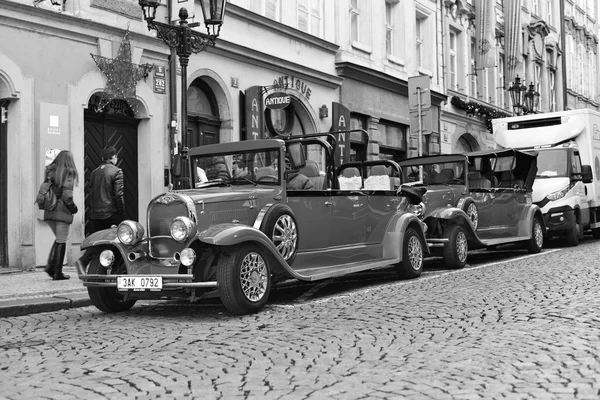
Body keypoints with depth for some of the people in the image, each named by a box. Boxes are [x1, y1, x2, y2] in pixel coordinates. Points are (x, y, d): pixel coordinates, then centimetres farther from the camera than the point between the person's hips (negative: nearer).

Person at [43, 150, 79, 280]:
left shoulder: (50, 172, 7)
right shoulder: (68, 174, -11)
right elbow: (67, 196, -16)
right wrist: (74, 208, -3)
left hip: (49, 211, 6)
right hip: (62, 211, -6)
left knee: (58, 239, 21)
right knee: (61, 242, 4)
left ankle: (50, 265, 9)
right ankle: (57, 272, 7)